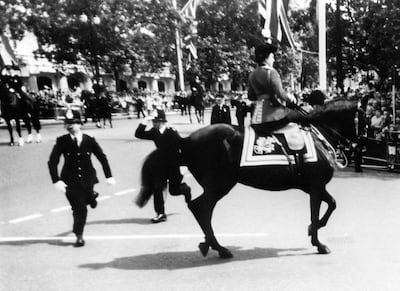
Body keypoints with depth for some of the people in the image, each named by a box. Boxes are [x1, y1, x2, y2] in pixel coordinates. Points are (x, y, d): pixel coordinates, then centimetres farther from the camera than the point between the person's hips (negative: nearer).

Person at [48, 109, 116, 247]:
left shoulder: (90, 140, -4)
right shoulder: (62, 141, -7)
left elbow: (102, 157, 3)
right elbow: (52, 162, -8)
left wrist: (109, 176, -1)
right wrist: (56, 181, -19)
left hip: (87, 179, 1)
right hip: (70, 181, -1)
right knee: (79, 209, -2)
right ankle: (79, 237, 18)